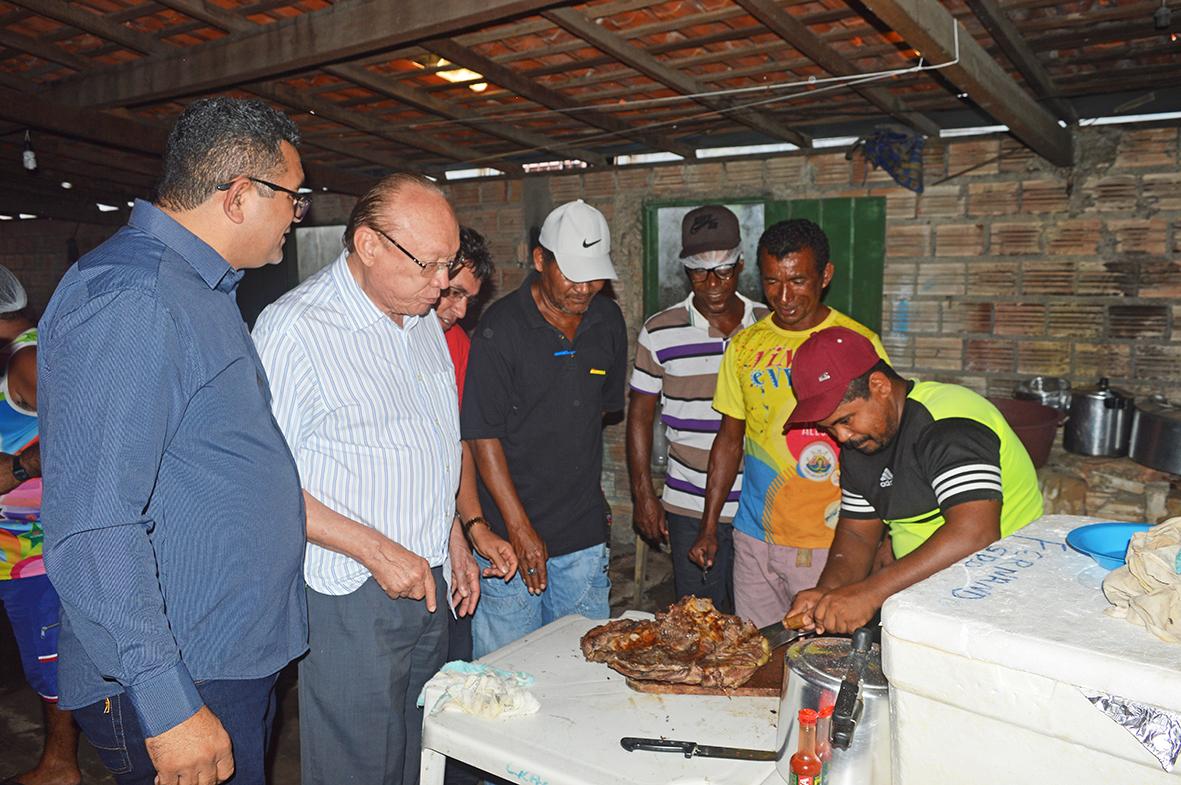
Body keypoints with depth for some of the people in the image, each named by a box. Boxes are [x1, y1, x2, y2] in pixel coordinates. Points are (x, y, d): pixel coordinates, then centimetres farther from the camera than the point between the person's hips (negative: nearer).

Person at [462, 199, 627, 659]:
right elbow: (483, 435, -11)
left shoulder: (608, 322, 6)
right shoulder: (500, 327, -11)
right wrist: (519, 526, -14)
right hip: (512, 533, -4)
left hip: (585, 536, 5)